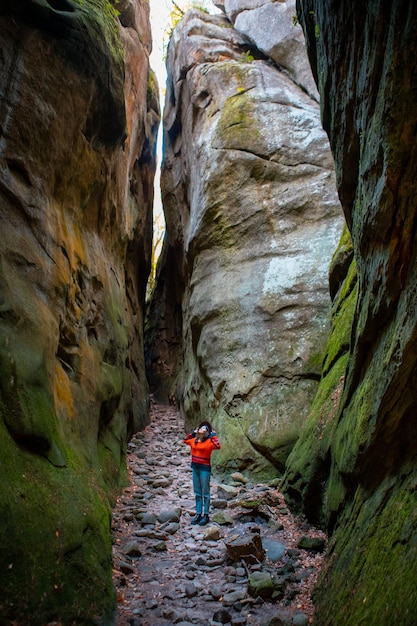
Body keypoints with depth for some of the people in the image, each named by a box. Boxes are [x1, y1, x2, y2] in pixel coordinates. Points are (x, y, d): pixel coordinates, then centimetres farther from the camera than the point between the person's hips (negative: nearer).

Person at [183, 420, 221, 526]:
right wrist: (193, 432, 15)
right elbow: (185, 440, 27)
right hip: (195, 468, 6)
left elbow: (218, 446, -29)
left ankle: (206, 515, 9)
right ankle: (198, 513, 21)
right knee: (197, 493, 13)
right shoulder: (194, 440, 7)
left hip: (205, 469, -6)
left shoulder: (209, 441, -11)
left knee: (205, 493, 2)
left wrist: (213, 435, -17)